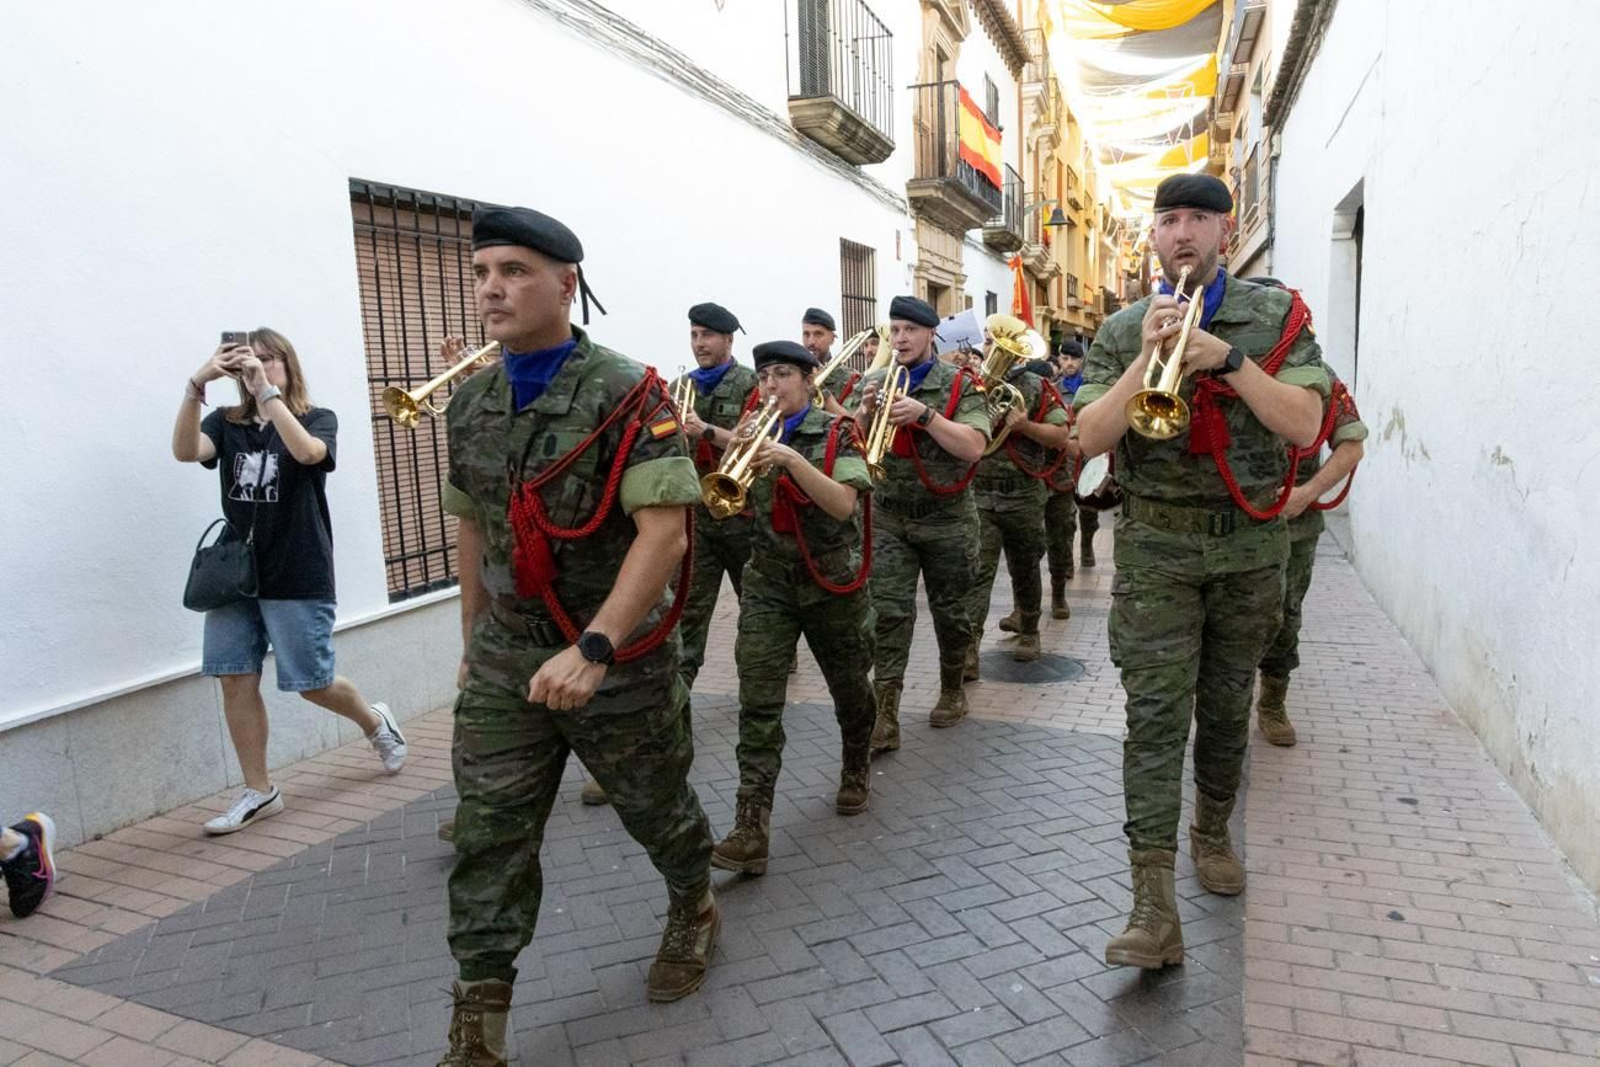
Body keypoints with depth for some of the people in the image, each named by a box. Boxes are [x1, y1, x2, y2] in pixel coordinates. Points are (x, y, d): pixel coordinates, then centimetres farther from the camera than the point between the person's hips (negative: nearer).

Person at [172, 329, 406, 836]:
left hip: (299, 578, -4)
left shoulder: (319, 419, 1)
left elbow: (307, 452, -23)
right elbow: (186, 450, -13)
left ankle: (375, 721, 32)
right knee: (236, 680, 1)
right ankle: (258, 791, 13)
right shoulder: (226, 423, 8)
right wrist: (197, 384, -25)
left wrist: (266, 390, -28)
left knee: (312, 683, 2)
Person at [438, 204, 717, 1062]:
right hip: (505, 663, 5)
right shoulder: (470, 403, 4)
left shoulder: (627, 395, -16)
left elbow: (664, 532, -24)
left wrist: (593, 648, -33)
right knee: (487, 840, 3)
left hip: (619, 661, -4)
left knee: (657, 808, 17)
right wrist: (473, 639, 19)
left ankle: (693, 913, 47)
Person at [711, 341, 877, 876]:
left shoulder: (836, 434, -6)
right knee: (757, 701, -10)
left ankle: (856, 766, 44)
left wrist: (791, 458, -28)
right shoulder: (757, 433, 5)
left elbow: (844, 505, -20)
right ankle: (751, 825, -11)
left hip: (832, 579, -2)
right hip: (769, 580, 2)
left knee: (848, 686, 16)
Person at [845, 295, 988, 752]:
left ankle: (952, 689, 32)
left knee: (949, 610, 11)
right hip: (888, 517, 2)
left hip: (947, 518, -1)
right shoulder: (872, 383, 5)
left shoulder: (959, 384, -4)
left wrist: (925, 414, -25)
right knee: (889, 611, -7)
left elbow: (974, 446, -16)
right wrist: (864, 411, -19)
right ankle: (886, 711, -7)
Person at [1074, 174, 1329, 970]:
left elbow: (1304, 425, -9)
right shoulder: (1122, 331, 4)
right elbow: (1089, 438, -7)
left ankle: (1211, 832, 38)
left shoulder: (1275, 317, 3)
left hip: (1250, 544, 1)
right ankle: (1154, 906, -9)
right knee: (1156, 712, -9)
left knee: (1226, 704, 14)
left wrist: (1225, 356, -19)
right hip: (1156, 548, -1)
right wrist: (1148, 355, -16)